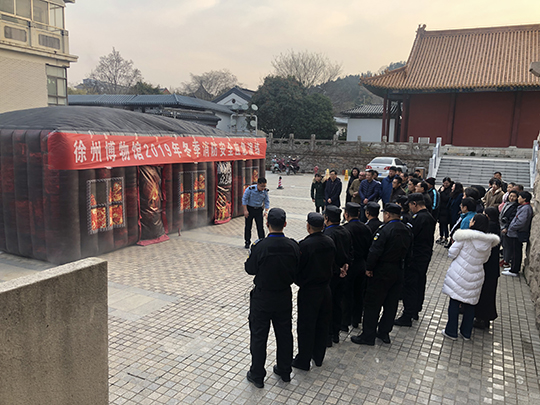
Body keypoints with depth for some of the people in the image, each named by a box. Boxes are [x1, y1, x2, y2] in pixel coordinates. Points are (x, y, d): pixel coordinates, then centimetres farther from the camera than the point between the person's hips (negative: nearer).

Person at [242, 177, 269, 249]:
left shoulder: (265, 191, -10)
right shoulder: (250, 189, -20)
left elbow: (267, 201, 2)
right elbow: (244, 199, -12)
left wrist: (266, 211, -10)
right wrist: (245, 210, -14)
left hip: (259, 210, 2)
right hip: (250, 208, -2)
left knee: (260, 227, 0)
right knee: (248, 226, 6)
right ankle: (247, 242, 19)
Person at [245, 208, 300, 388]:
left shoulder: (259, 247, -23)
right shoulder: (293, 246, -12)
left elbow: (250, 269, -10)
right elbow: (297, 271, -1)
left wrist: (251, 253, 7)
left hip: (262, 298, -3)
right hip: (284, 297, 4)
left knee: (259, 336, 11)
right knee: (284, 334, 19)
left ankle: (257, 375, 24)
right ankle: (284, 371, 36)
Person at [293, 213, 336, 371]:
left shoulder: (305, 245, -23)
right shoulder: (330, 242, -3)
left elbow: (297, 267, -16)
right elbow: (332, 262, 8)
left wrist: (298, 281, 3)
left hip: (308, 291, -6)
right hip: (326, 289, 6)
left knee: (306, 327, 7)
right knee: (322, 325, 19)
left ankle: (303, 361, 20)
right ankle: (318, 357, 35)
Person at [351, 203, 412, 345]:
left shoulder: (385, 230, -20)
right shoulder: (406, 230, 5)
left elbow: (375, 251, -24)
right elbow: (407, 250, 12)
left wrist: (369, 268, -14)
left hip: (382, 271, -8)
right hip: (398, 271, 8)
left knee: (372, 304, 2)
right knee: (391, 303, 16)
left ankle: (368, 336, 8)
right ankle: (384, 332, 27)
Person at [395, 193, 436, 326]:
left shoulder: (418, 218, -22)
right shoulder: (430, 217, 9)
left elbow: (410, 236, -23)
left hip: (415, 257, -10)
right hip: (425, 256, 10)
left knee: (409, 285, -3)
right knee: (420, 284, 19)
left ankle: (407, 316, 3)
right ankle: (416, 311, 32)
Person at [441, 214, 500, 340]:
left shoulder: (464, 236, -16)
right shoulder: (488, 241, -1)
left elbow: (452, 253, -11)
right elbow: (485, 259, 11)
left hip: (459, 274, -4)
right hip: (475, 276, 4)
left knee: (454, 302, 7)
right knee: (469, 304, 15)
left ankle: (451, 331, 14)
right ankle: (466, 332, 26)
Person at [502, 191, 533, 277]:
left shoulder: (526, 208, -21)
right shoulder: (523, 207, 11)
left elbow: (521, 222, -27)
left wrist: (511, 228, -16)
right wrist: (511, 227, 10)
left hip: (518, 234, -10)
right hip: (516, 234, 10)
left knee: (516, 252, -2)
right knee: (517, 252, 18)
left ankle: (514, 271, 5)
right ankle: (515, 268, 29)